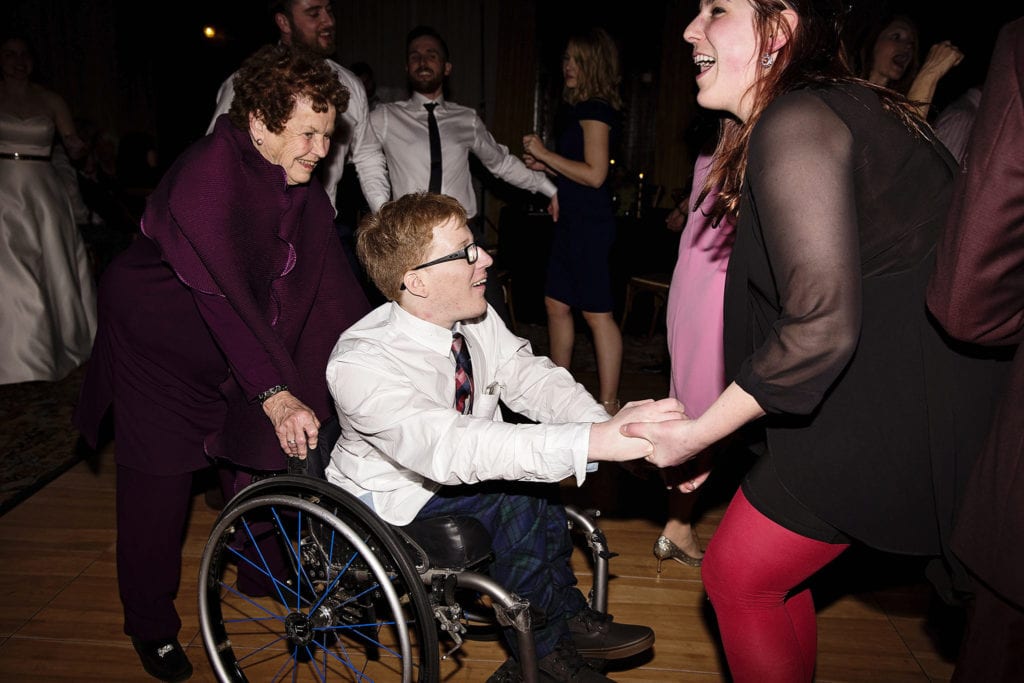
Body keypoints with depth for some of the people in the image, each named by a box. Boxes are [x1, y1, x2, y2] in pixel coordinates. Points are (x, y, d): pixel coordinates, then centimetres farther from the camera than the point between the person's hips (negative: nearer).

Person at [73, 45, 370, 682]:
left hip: (238, 348, 7)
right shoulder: (206, 177, -30)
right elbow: (223, 293, -41)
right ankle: (151, 624, 25)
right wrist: (276, 393, -50)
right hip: (159, 348, -6)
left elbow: (333, 284, -6)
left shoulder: (303, 186, -6)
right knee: (159, 481, 4)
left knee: (261, 462, 12)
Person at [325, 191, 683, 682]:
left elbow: (531, 378, -11)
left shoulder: (476, 319, -11)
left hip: (459, 470, 7)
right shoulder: (360, 365, -34)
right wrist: (597, 441, -54)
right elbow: (448, 448, -46)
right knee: (516, 501, -26)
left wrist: (608, 426, -32)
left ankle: (566, 614, -1)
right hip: (391, 499, -6)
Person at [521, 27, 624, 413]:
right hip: (573, 222, 10)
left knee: (597, 313, -5)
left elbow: (595, 175, -20)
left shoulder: (596, 110, -12)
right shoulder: (580, 109, 16)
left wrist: (547, 154, -14)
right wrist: (544, 164, 12)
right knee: (556, 304, 15)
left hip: (590, 225, -10)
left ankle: (608, 405, 5)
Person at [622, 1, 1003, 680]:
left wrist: (700, 434, -15)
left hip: (891, 412, -9)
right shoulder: (841, 105, 13)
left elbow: (820, 328, -25)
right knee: (774, 563, 19)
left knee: (735, 574, 5)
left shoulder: (793, 123, -18)